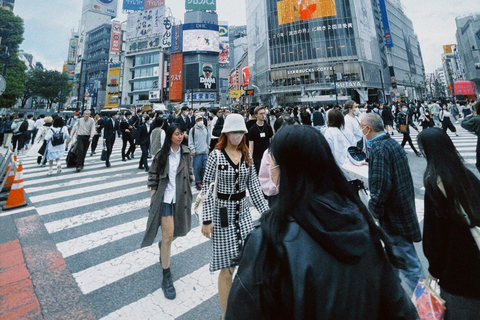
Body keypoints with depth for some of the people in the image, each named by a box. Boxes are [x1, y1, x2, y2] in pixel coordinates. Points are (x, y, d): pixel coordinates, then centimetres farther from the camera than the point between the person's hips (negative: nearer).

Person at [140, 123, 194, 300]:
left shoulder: (186, 153, 3)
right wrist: (153, 197, -2)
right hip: (165, 198, -3)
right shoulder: (161, 154, -5)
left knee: (179, 232, 15)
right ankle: (166, 278, 14)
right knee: (168, 236, -4)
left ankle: (162, 245, 52)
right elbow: (153, 175, 1)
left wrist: (188, 196, 7)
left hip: (181, 198, 4)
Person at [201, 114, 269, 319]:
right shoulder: (216, 155, -10)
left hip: (243, 212, 5)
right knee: (227, 267, 6)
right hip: (223, 213, -4)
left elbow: (254, 187, 5)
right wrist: (207, 219, -13)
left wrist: (266, 212, 2)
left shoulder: (246, 156, 3)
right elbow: (206, 188, -10)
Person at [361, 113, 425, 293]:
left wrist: (374, 211, -17)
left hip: (393, 213, -10)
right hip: (404, 205, 10)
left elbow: (381, 185, -27)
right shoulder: (393, 143, 5)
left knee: (408, 259, 7)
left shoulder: (377, 149, -23)